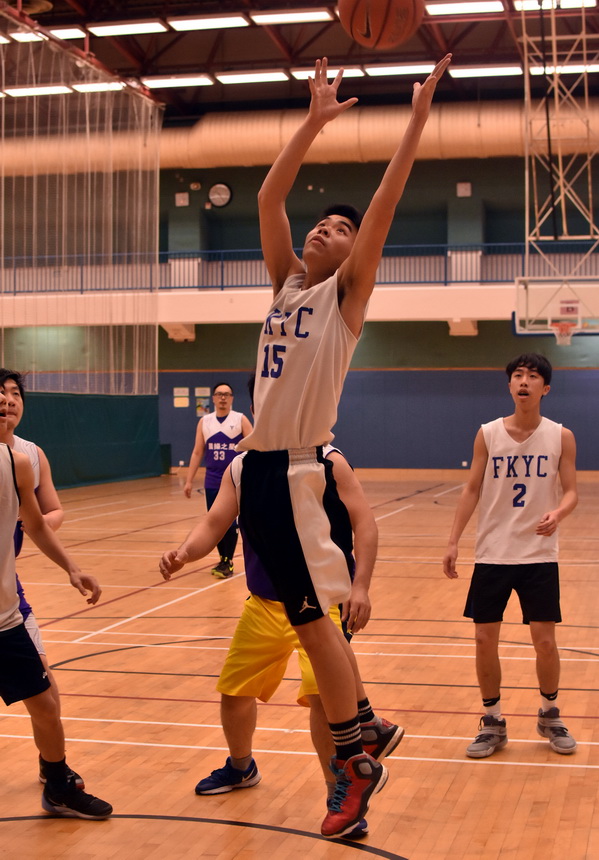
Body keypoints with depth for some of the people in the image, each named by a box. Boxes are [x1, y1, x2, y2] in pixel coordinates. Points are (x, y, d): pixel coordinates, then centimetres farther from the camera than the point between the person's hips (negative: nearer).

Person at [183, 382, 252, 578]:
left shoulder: (240, 420, -1)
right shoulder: (204, 422, 8)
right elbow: (197, 452, 10)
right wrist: (189, 481, 5)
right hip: (212, 482, 3)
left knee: (229, 523, -6)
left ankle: (227, 563, 4)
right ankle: (223, 559, 19)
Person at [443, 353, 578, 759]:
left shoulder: (561, 437, -3)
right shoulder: (488, 434, -1)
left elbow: (571, 491, -2)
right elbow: (472, 489, 4)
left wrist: (558, 513, -25)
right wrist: (454, 541, -2)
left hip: (539, 556, -1)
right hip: (492, 554, 1)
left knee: (545, 642, 1)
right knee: (485, 639, 3)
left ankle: (550, 715, 26)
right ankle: (493, 724, 19)